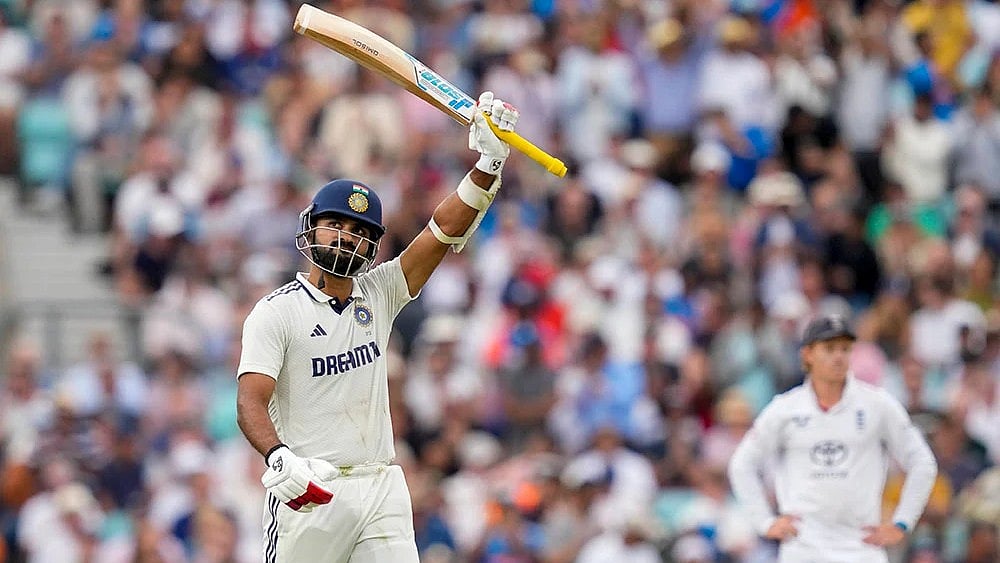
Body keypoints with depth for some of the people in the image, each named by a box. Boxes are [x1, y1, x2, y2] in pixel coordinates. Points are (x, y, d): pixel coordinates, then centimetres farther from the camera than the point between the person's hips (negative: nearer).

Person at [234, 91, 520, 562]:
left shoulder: (377, 296, 12)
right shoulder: (276, 312, -3)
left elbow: (444, 232, 3)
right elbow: (251, 403, -13)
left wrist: (488, 164, -10)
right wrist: (278, 458, -33)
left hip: (382, 488, 4)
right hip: (306, 493, -4)